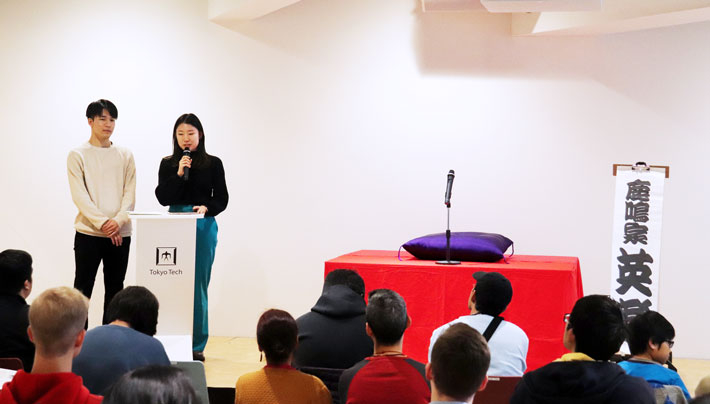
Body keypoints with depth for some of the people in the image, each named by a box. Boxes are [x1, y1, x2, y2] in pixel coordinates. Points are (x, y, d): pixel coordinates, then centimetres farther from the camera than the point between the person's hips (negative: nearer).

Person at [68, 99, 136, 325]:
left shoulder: (125, 156, 10)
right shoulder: (78, 155, 1)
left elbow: (130, 194, 4)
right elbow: (79, 196, -7)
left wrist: (118, 221, -13)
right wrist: (103, 223, -18)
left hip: (120, 233, 3)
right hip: (88, 233, -3)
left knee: (114, 290, 8)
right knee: (83, 289, -1)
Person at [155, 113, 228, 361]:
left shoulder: (213, 164, 4)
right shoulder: (168, 164, 7)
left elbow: (222, 198, 3)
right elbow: (162, 198, -1)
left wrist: (207, 208, -17)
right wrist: (179, 174, -12)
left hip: (204, 228, -1)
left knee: (199, 285, 1)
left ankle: (197, 345, 8)